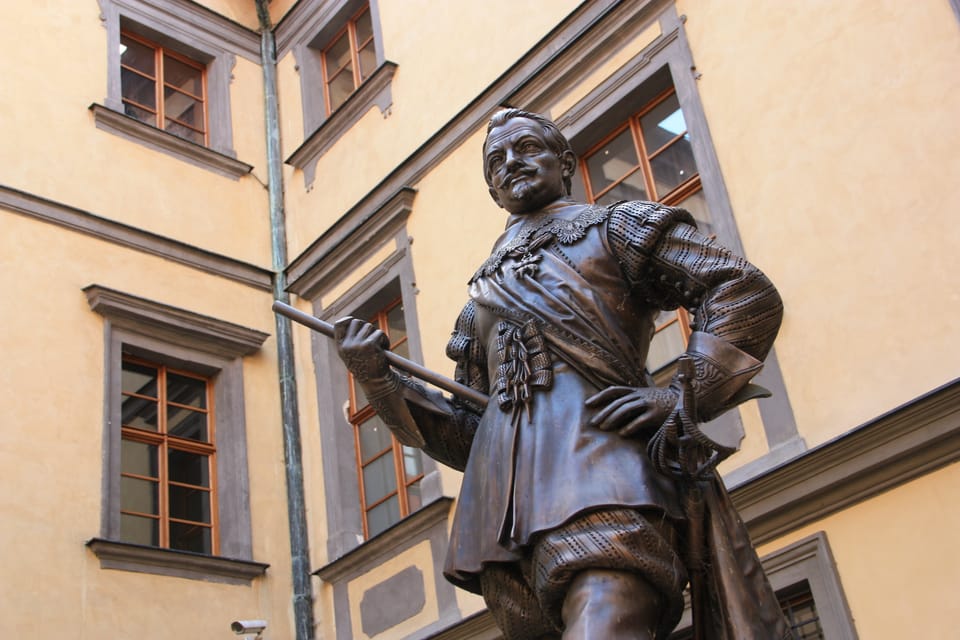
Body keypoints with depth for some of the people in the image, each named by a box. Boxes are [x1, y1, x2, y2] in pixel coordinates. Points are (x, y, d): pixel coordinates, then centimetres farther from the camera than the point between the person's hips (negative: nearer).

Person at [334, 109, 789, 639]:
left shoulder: (613, 228, 18)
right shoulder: (482, 298, 32)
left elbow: (748, 292, 6)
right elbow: (469, 437, 25)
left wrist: (684, 397, -8)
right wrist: (379, 380, 11)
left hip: (598, 461, -5)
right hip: (507, 504, 6)